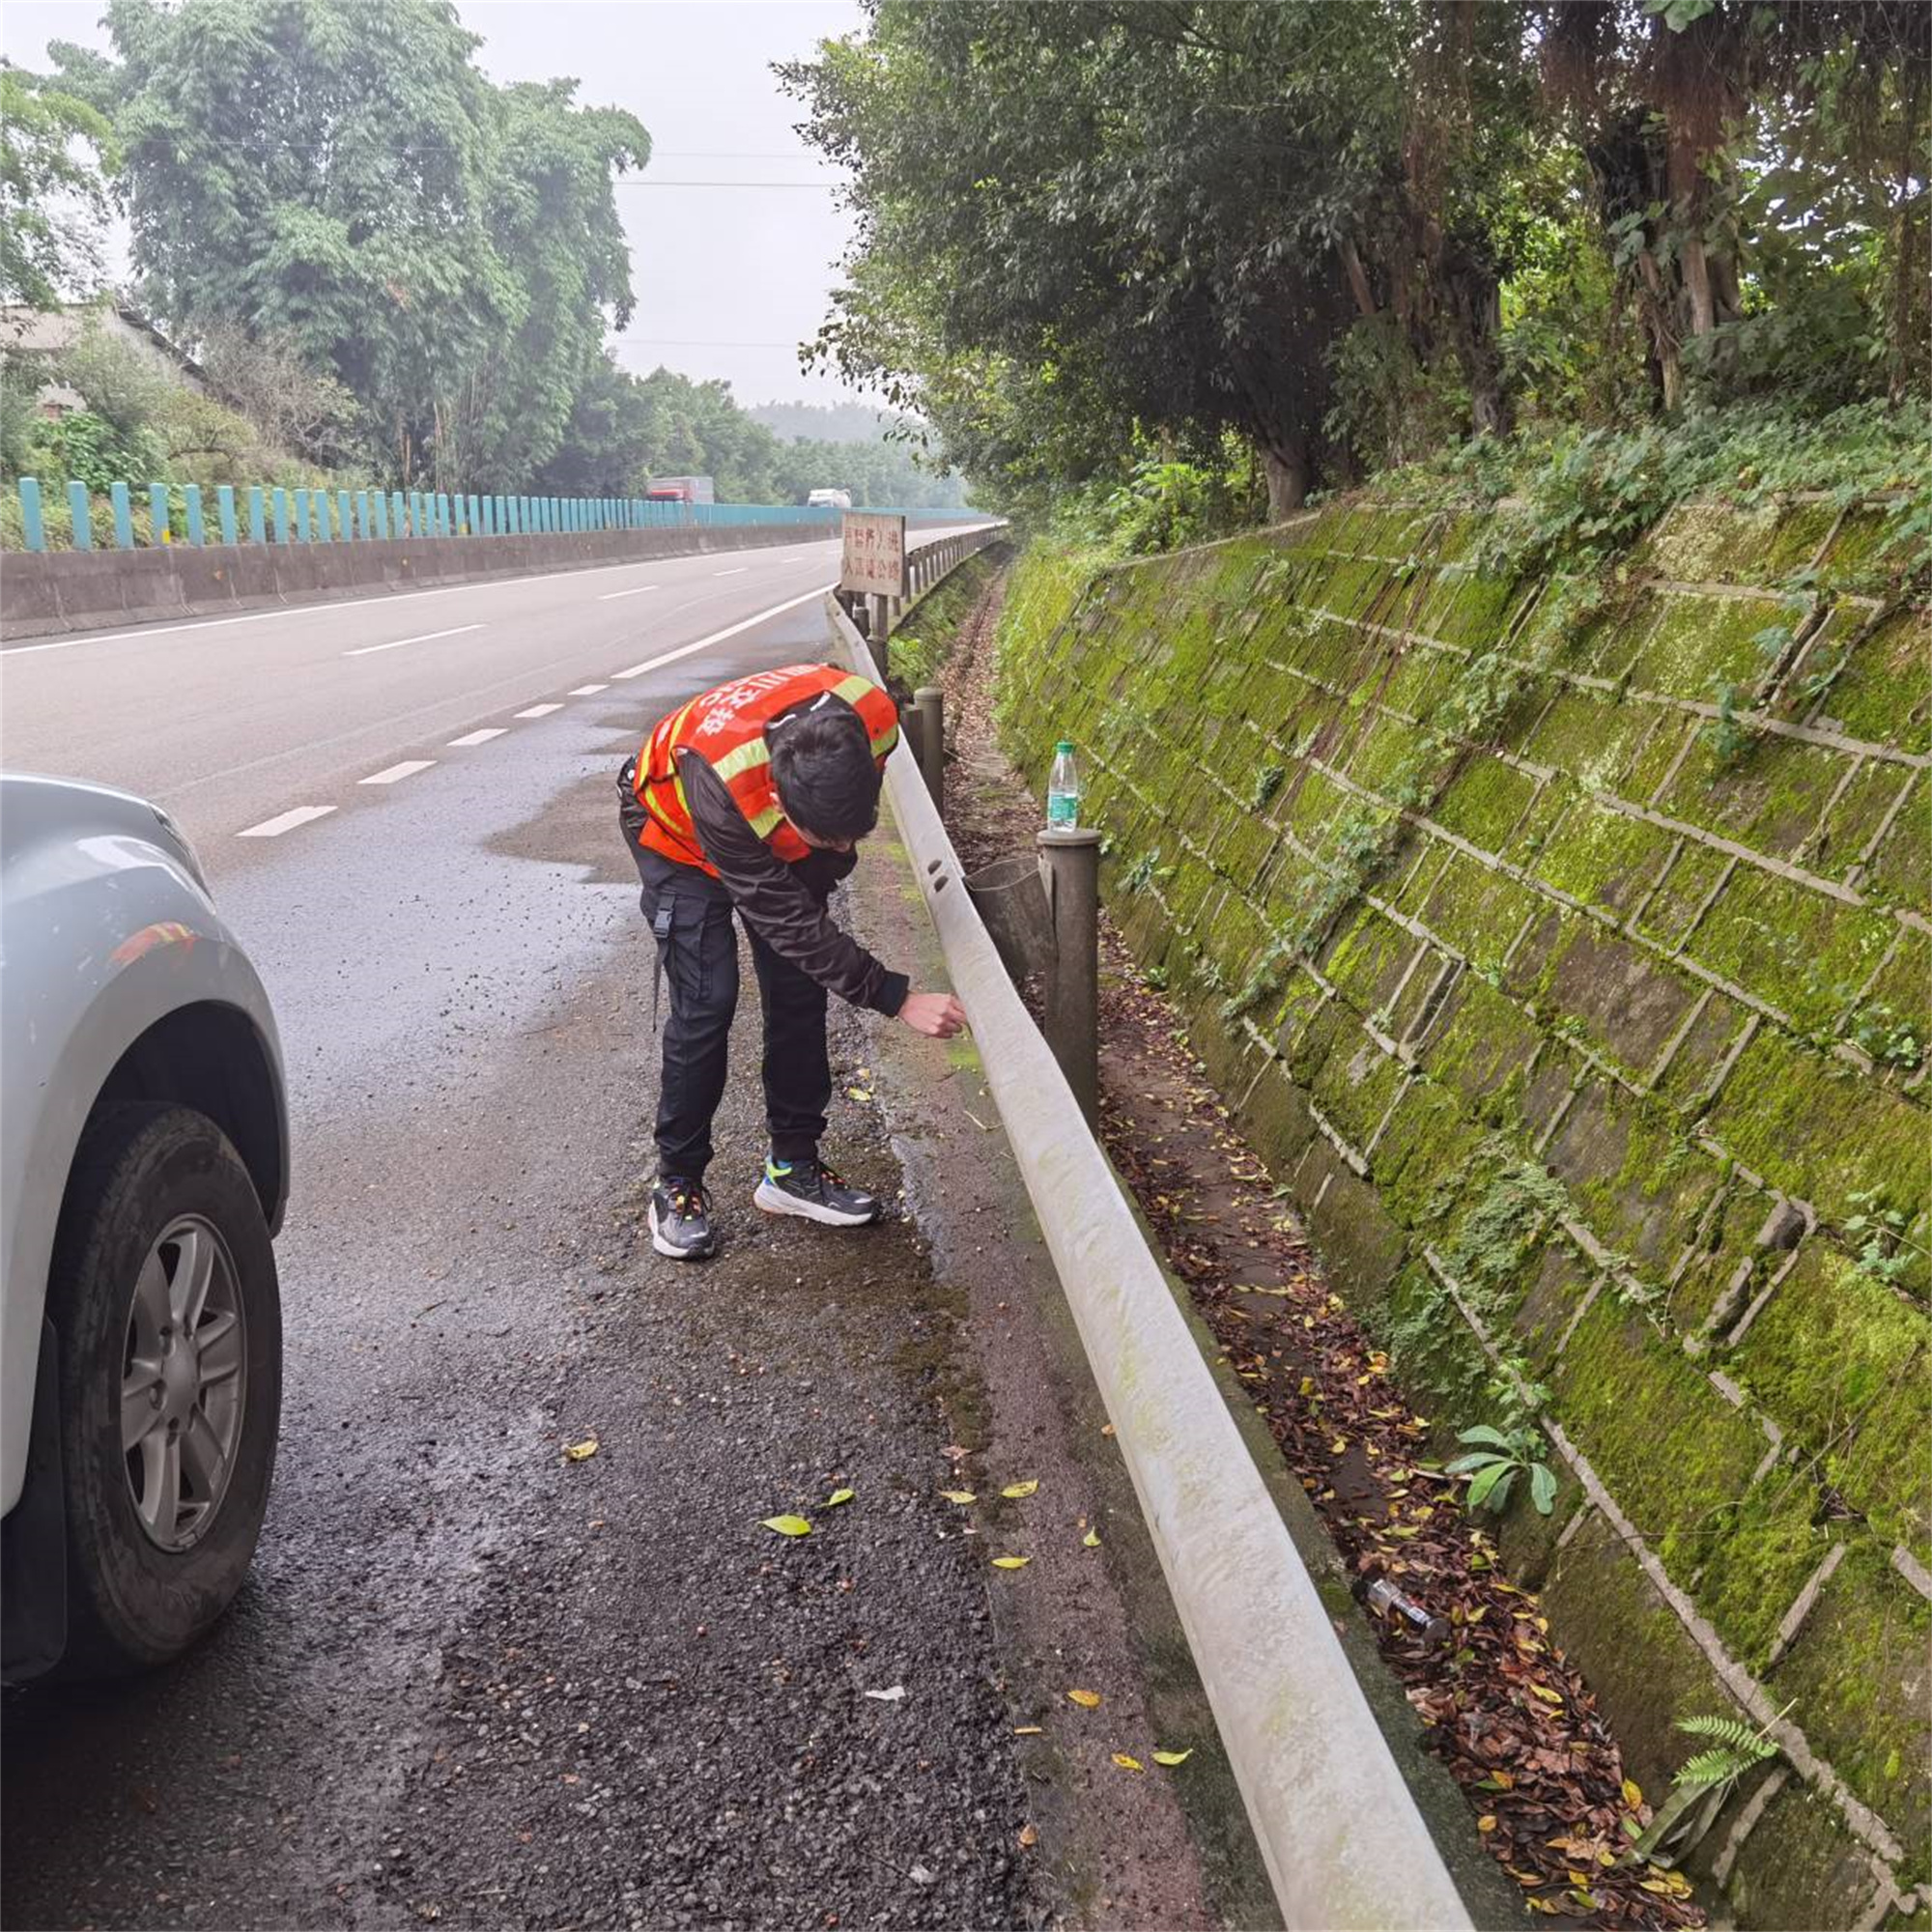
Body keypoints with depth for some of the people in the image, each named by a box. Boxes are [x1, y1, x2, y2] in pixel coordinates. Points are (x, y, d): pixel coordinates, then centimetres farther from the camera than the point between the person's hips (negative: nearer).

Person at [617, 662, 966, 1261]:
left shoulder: (873, 717, -34)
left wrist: (829, 857, 2)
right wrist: (898, 1000, -36)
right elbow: (788, 920, -35)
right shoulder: (721, 784, -45)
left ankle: (792, 1165, 14)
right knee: (706, 1000, -13)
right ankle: (677, 1182, 1)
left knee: (799, 991, 1)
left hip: (773, 835, 5)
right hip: (679, 833, -5)